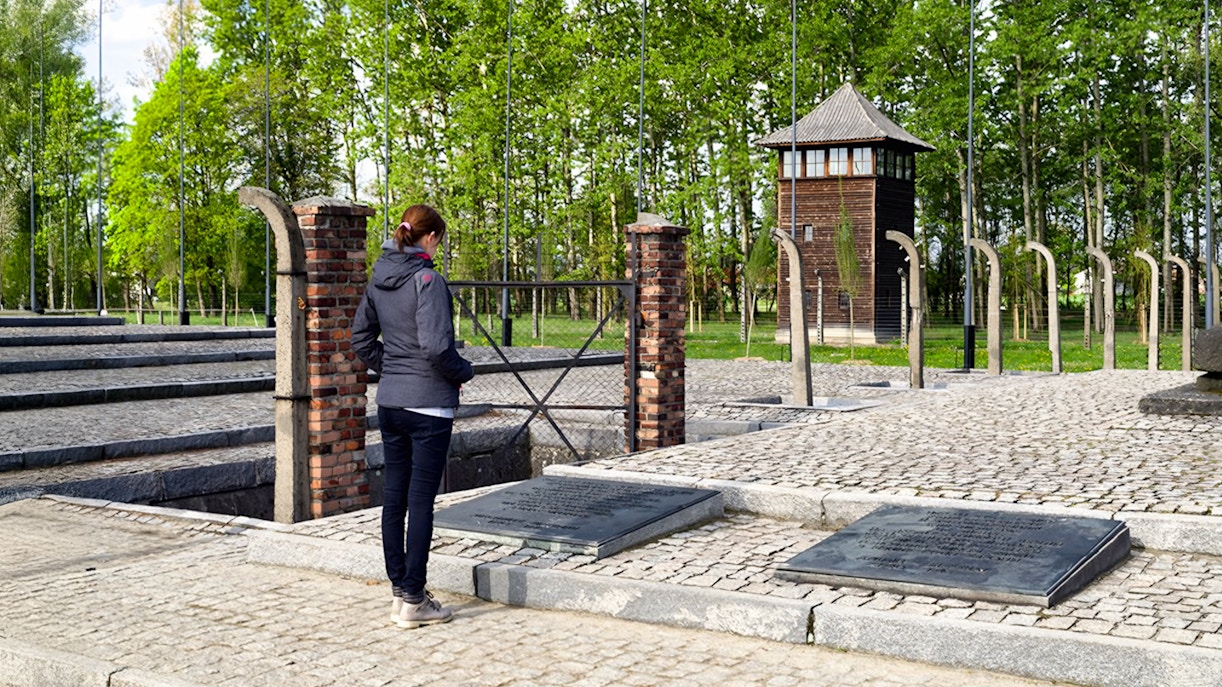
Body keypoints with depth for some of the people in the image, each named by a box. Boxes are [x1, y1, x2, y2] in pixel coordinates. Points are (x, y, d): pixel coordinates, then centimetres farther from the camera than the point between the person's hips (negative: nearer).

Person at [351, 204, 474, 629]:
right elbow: (435, 346, -23)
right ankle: (413, 601, 4)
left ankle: (399, 589, 21)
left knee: (394, 496, 12)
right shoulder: (427, 280, -16)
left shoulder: (379, 280, 7)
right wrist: (463, 373, -6)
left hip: (390, 402, 8)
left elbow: (361, 338, 15)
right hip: (429, 404, -7)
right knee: (421, 499, -1)